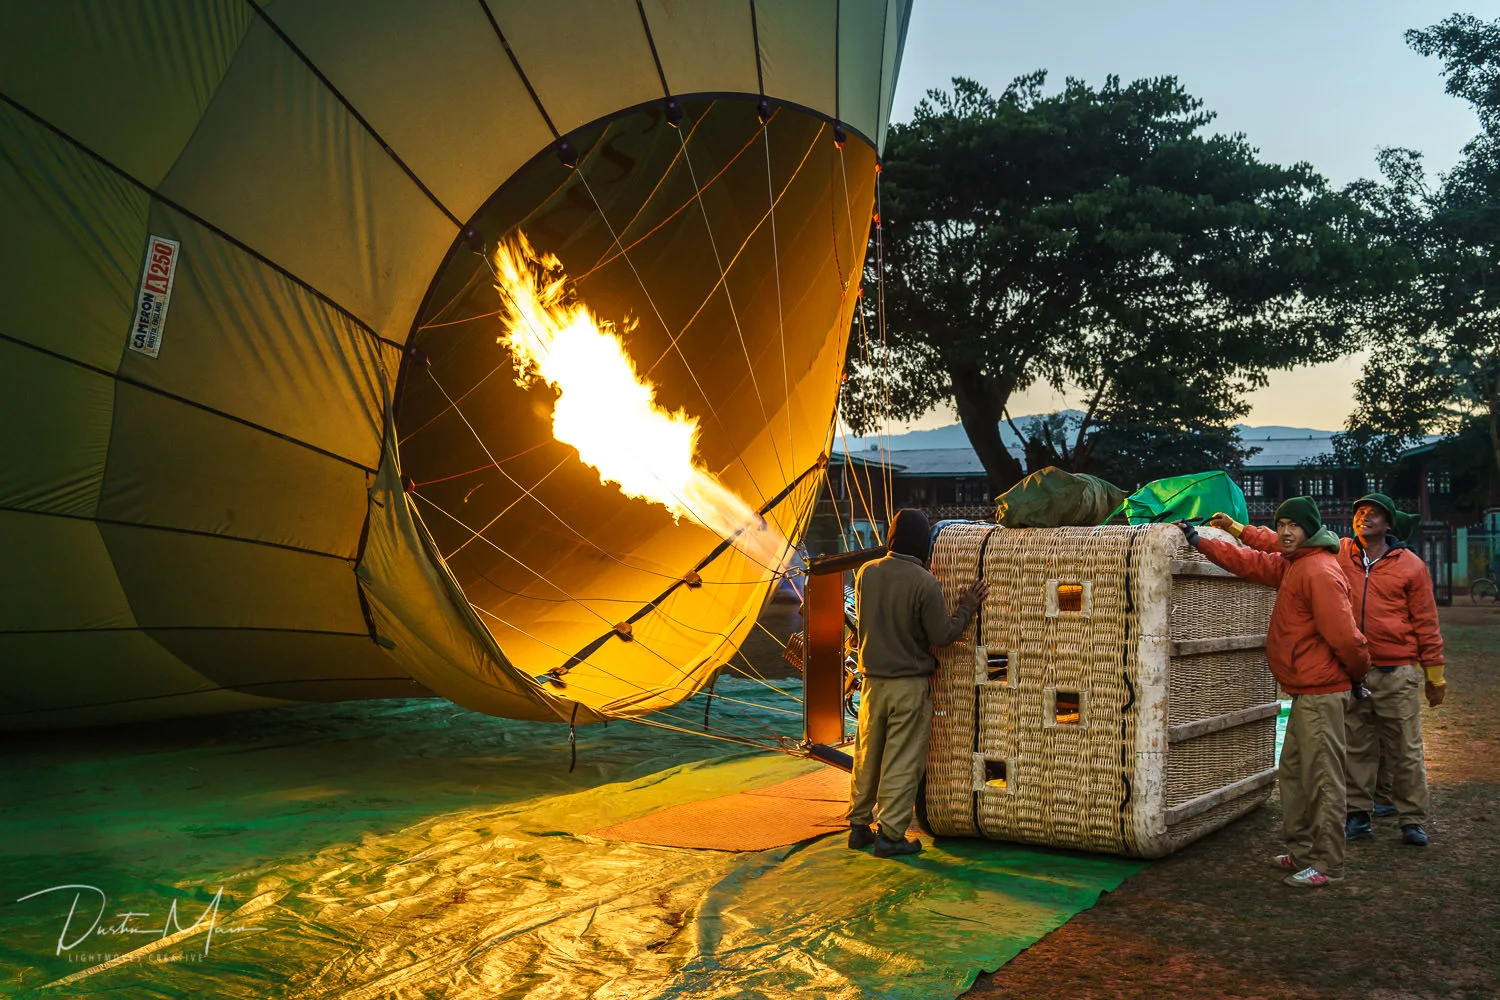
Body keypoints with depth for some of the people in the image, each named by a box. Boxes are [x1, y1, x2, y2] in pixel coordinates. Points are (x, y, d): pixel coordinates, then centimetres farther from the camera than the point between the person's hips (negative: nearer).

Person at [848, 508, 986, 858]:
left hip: (873, 681, 5)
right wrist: (966, 608, 0)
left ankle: (859, 826, 25)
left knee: (867, 756, 16)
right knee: (902, 762, 3)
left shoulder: (866, 573, -2)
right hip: (910, 685, -5)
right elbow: (942, 635, -13)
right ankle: (890, 835, 6)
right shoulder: (925, 584, -18)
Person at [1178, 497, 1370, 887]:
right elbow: (1251, 562, 23)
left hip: (1321, 694, -11)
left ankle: (1327, 865, 3)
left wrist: (1357, 674, -7)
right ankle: (1301, 852, 27)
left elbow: (1344, 635, -21)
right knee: (1293, 773, 17)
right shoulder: (1293, 566, 14)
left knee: (1322, 779, -4)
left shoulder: (1320, 571, -18)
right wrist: (1199, 541, 19)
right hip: (1306, 692, 11)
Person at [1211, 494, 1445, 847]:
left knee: (1405, 749, 3)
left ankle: (1413, 820, 14)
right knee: (1356, 747, 9)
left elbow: (1426, 623, 4)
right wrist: (1235, 527, -1)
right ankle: (1358, 815, 19)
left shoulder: (1411, 565, 1)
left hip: (1398, 673, -2)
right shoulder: (1338, 553, 6)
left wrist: (1434, 676, 6)